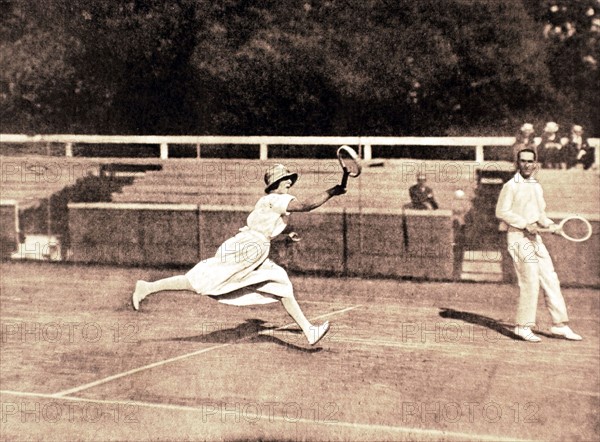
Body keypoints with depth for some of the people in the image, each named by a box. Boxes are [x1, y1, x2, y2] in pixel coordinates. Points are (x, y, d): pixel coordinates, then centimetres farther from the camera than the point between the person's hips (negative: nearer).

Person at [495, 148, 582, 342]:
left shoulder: (537, 187, 16)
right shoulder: (511, 186, -5)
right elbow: (501, 212, -12)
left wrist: (549, 224, 2)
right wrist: (525, 224, -17)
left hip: (535, 238, 7)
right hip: (518, 237, -7)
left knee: (551, 279, 5)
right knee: (530, 282, -10)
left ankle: (559, 324, 12)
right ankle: (523, 326, 1)